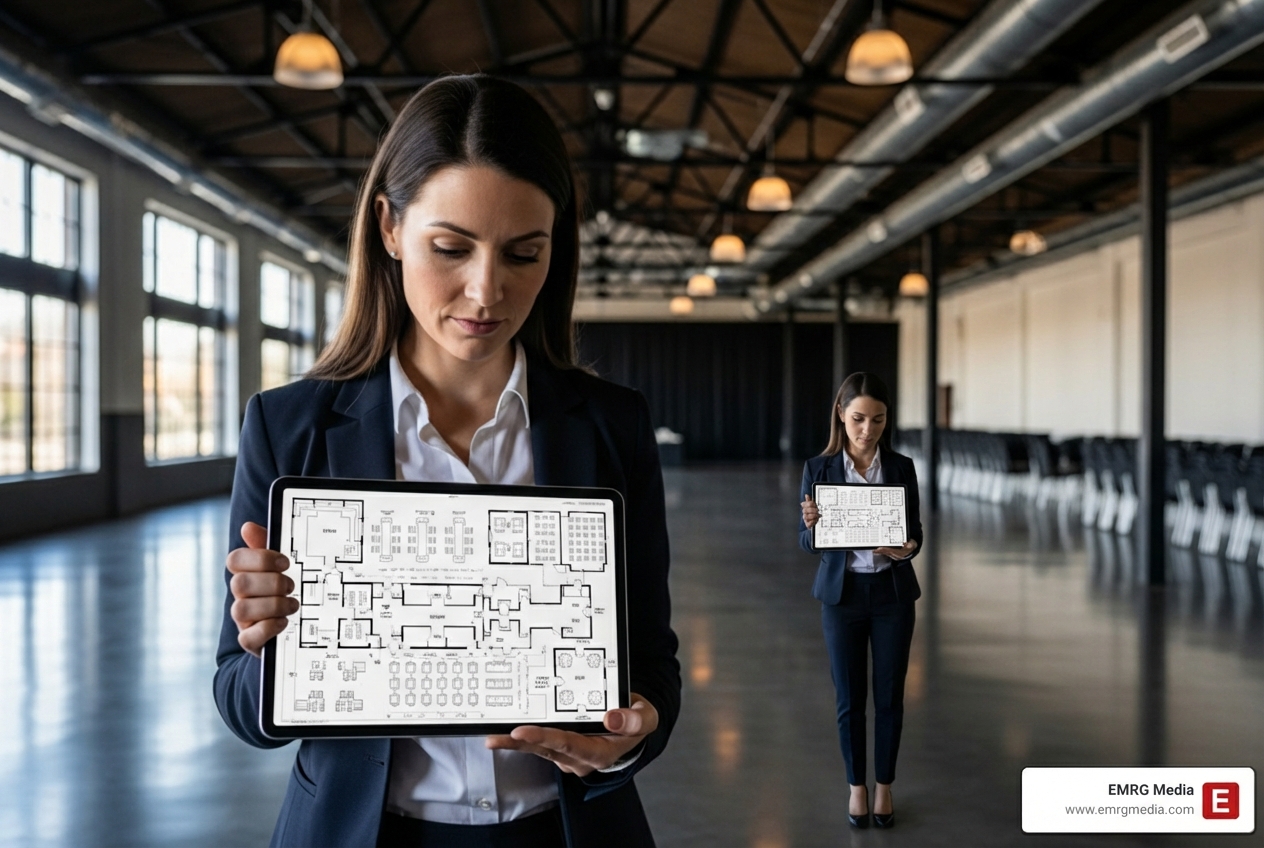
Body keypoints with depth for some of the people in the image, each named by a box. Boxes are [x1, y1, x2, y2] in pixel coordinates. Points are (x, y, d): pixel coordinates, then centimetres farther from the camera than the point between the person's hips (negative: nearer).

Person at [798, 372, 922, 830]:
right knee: (849, 697, 8)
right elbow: (806, 542, -4)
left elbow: (915, 532, 1)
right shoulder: (819, 468, -5)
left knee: (890, 695, 8)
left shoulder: (902, 467, -2)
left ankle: (884, 786, 25)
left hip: (892, 593, 1)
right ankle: (857, 786, 26)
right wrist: (811, 525, -26)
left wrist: (907, 547, -22)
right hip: (842, 594, -1)